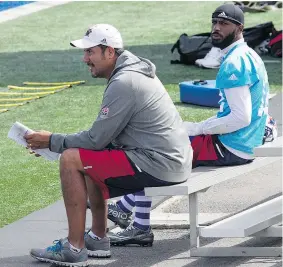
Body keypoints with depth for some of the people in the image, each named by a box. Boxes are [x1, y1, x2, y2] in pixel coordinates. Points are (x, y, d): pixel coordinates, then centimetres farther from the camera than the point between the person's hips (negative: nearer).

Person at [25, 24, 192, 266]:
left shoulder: (123, 83, -17)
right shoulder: (135, 70, 15)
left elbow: (97, 139, -15)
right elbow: (104, 134, 20)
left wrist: (52, 141, -2)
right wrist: (58, 141, 13)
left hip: (158, 165, -11)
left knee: (70, 160, -8)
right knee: (88, 157, 24)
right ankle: (98, 239, 24)